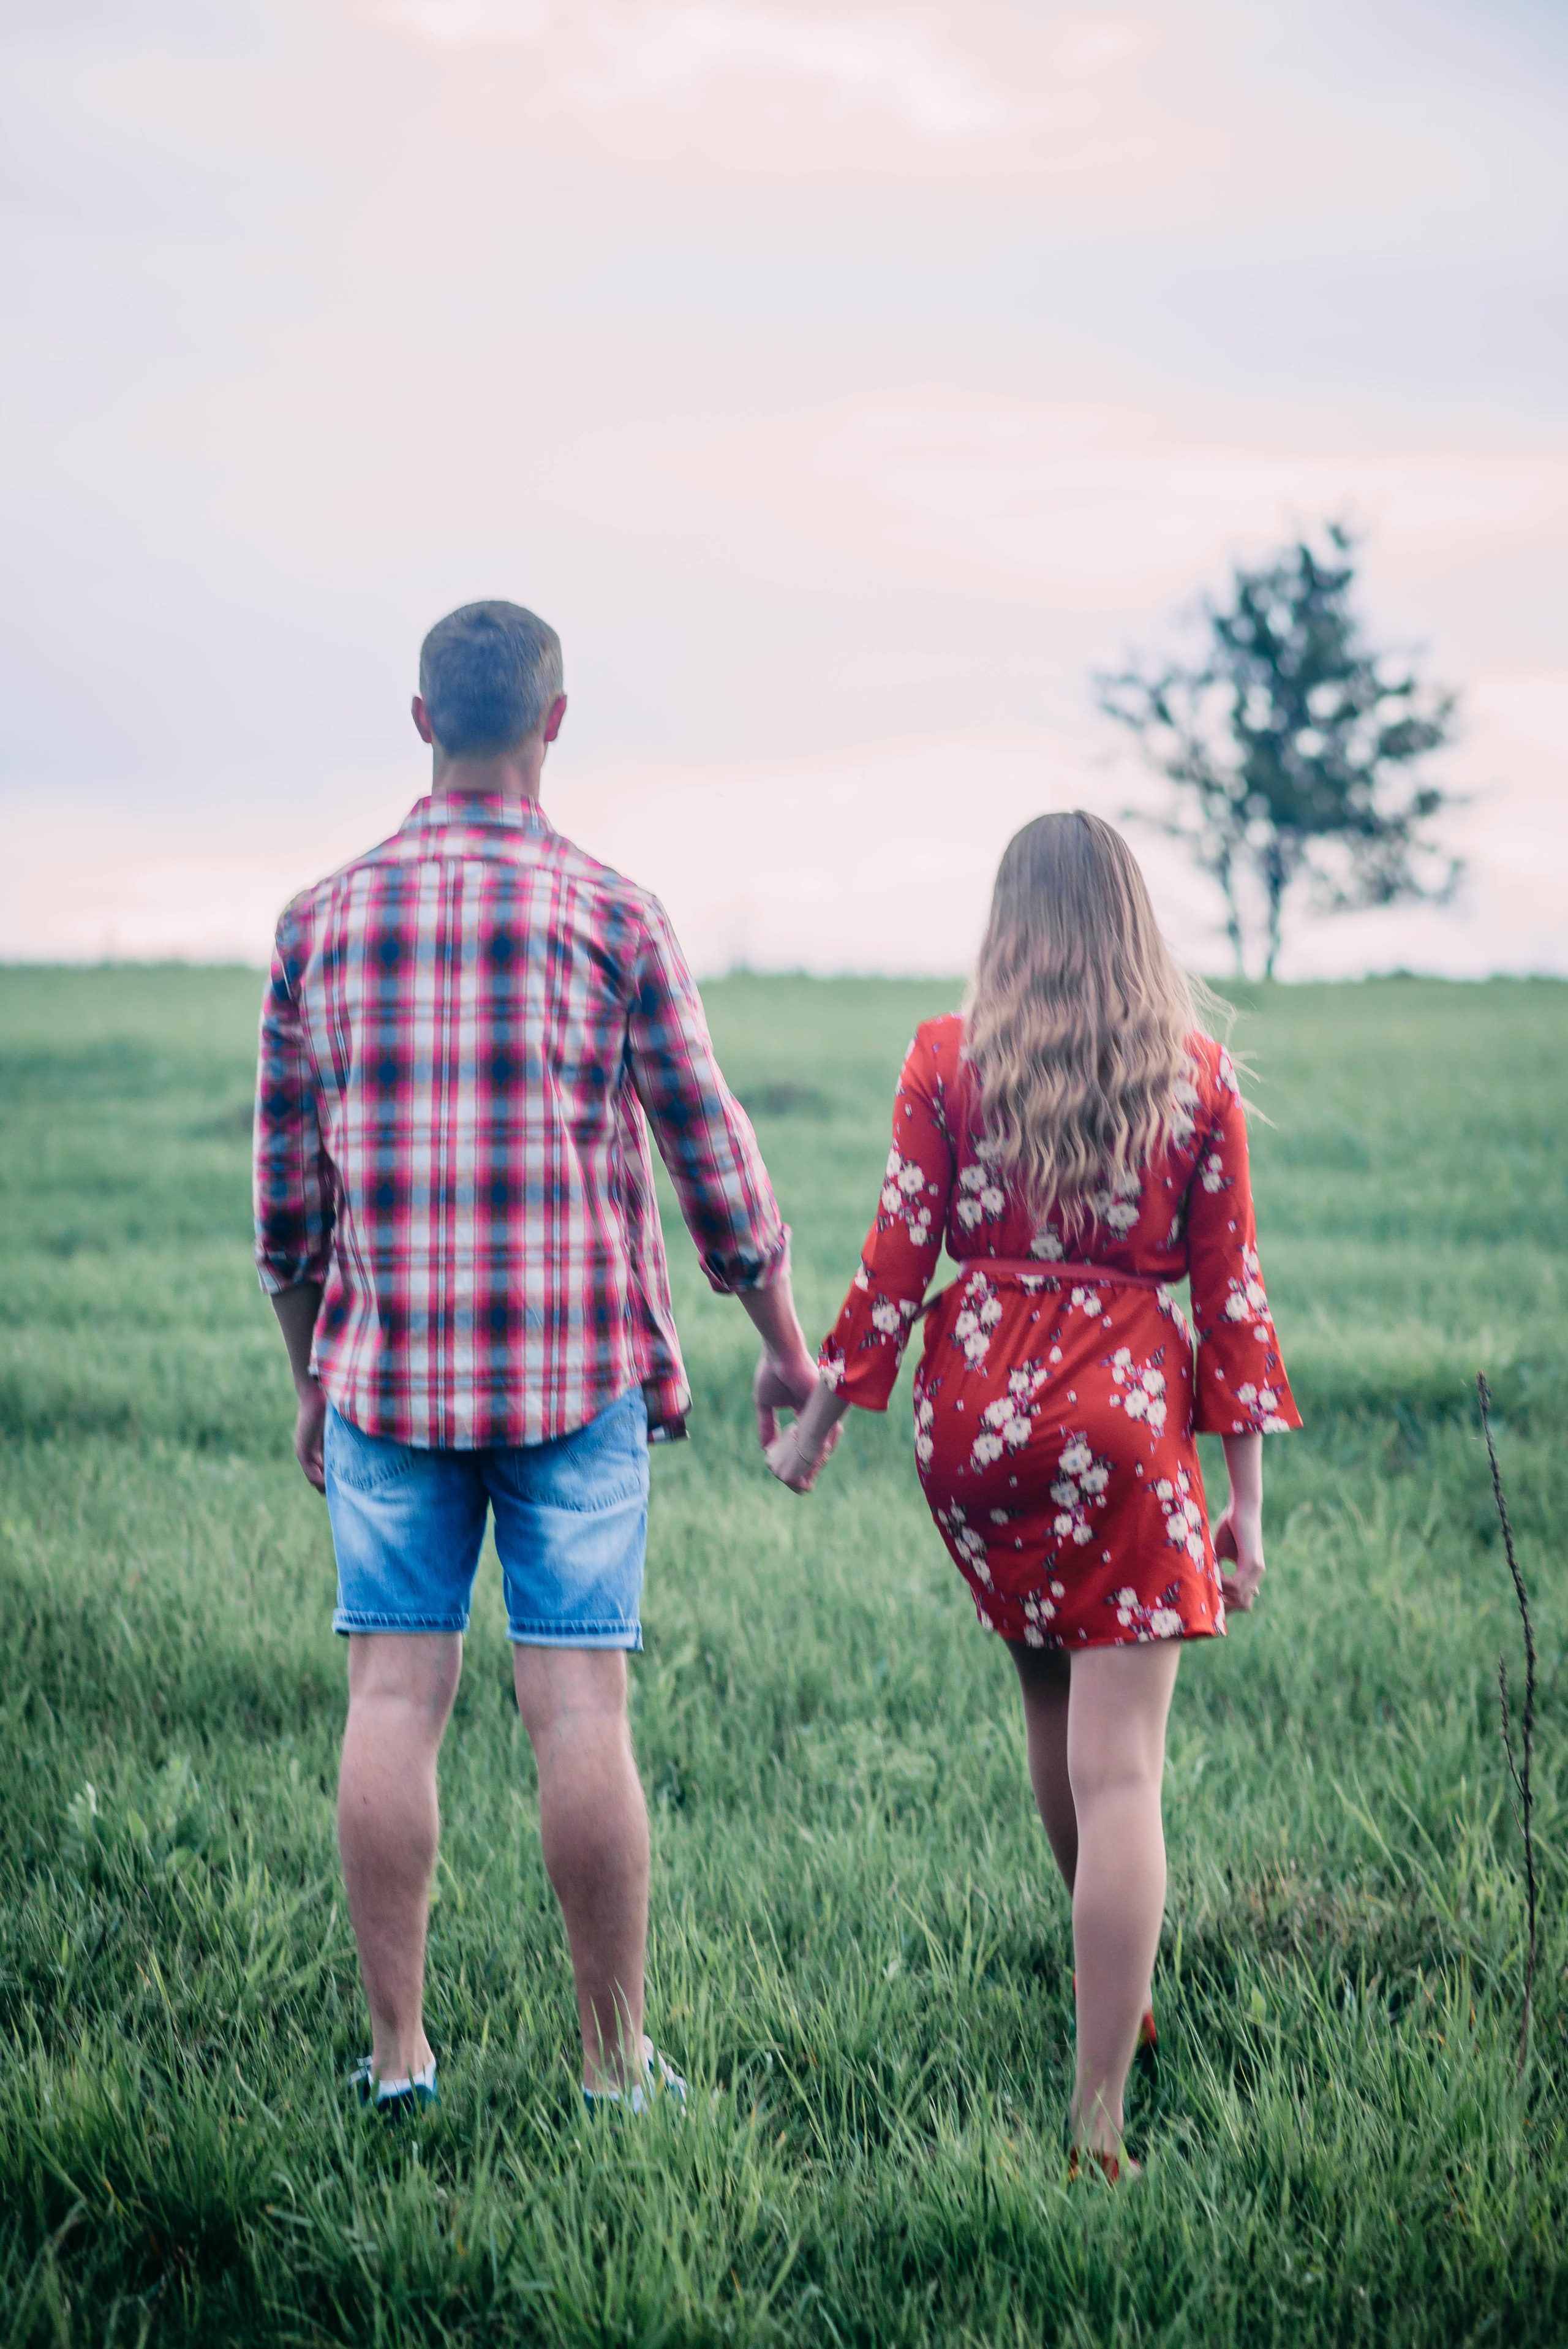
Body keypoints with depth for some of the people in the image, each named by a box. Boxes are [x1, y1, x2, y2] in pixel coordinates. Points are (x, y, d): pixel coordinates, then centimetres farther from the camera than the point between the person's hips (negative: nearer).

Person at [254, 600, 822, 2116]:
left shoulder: (323, 923, 4)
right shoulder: (610, 917, -3)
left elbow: (285, 1193, 8)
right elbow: (714, 1159, 1)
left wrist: (311, 1381, 20)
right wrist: (786, 1348, 13)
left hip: (386, 1369, 2)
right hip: (575, 1367, -2)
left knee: (394, 1698, 5)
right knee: (578, 1705, 0)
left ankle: (397, 2049, 8)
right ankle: (614, 2058, 7)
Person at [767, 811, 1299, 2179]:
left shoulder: (947, 1060, 1)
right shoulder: (1197, 1076, 2)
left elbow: (898, 1259, 0)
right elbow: (1230, 1291, 2)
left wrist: (821, 1419, 11)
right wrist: (1247, 1498, 5)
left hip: (978, 1403, 2)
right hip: (1131, 1420, -2)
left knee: (1053, 1695, 24)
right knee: (1118, 1761, -5)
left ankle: (1112, 1984, 39)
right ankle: (1099, 2113, -12)